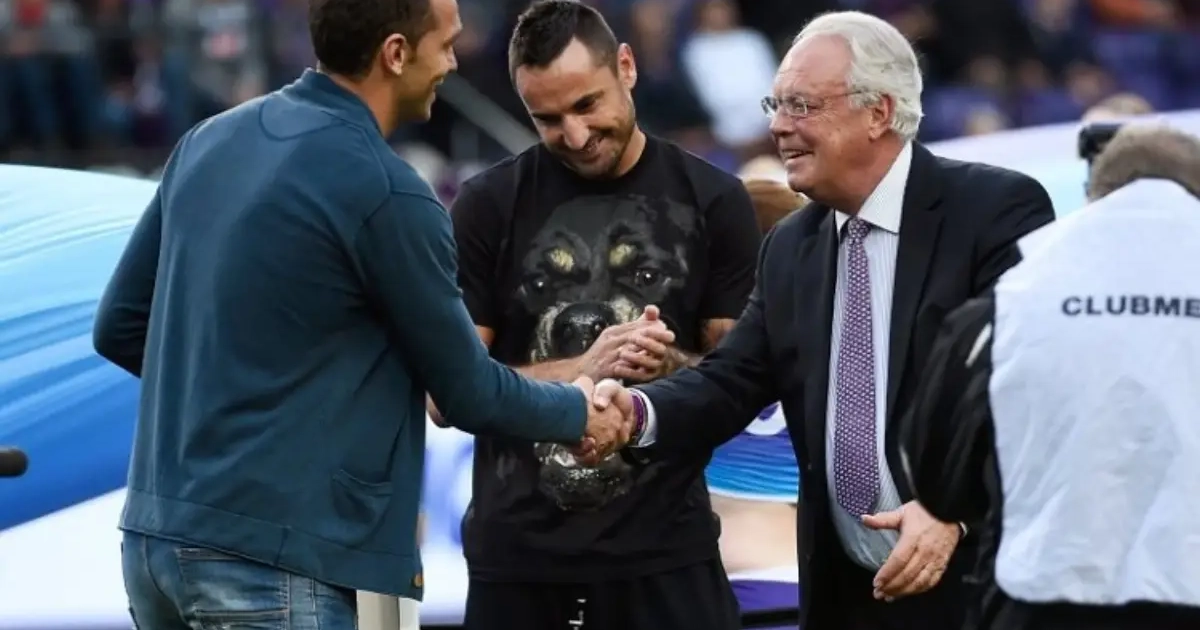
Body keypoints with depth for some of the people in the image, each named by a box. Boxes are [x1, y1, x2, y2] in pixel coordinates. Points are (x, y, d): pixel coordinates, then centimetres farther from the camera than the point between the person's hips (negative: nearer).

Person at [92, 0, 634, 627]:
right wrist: (579, 412, 17)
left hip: (156, 537, 8)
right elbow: (467, 393, -1)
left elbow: (120, 327, 15)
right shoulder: (384, 193, -13)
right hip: (268, 559, -8)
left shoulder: (211, 141, 8)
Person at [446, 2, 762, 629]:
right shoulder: (488, 206, 1)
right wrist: (582, 372, -17)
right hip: (519, 552, 0)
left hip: (665, 547, 0)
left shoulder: (711, 201, 3)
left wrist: (673, 367, -17)